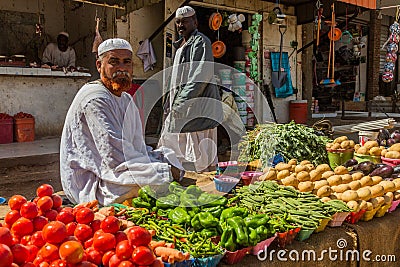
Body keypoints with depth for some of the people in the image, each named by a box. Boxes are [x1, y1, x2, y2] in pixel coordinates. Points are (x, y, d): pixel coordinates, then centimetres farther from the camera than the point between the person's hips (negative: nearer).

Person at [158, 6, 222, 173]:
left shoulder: (200, 42, -7)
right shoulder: (181, 45, 22)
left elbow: (201, 77, -18)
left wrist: (181, 104, -20)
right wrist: (170, 104, 16)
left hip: (198, 105, -9)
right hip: (180, 108, 10)